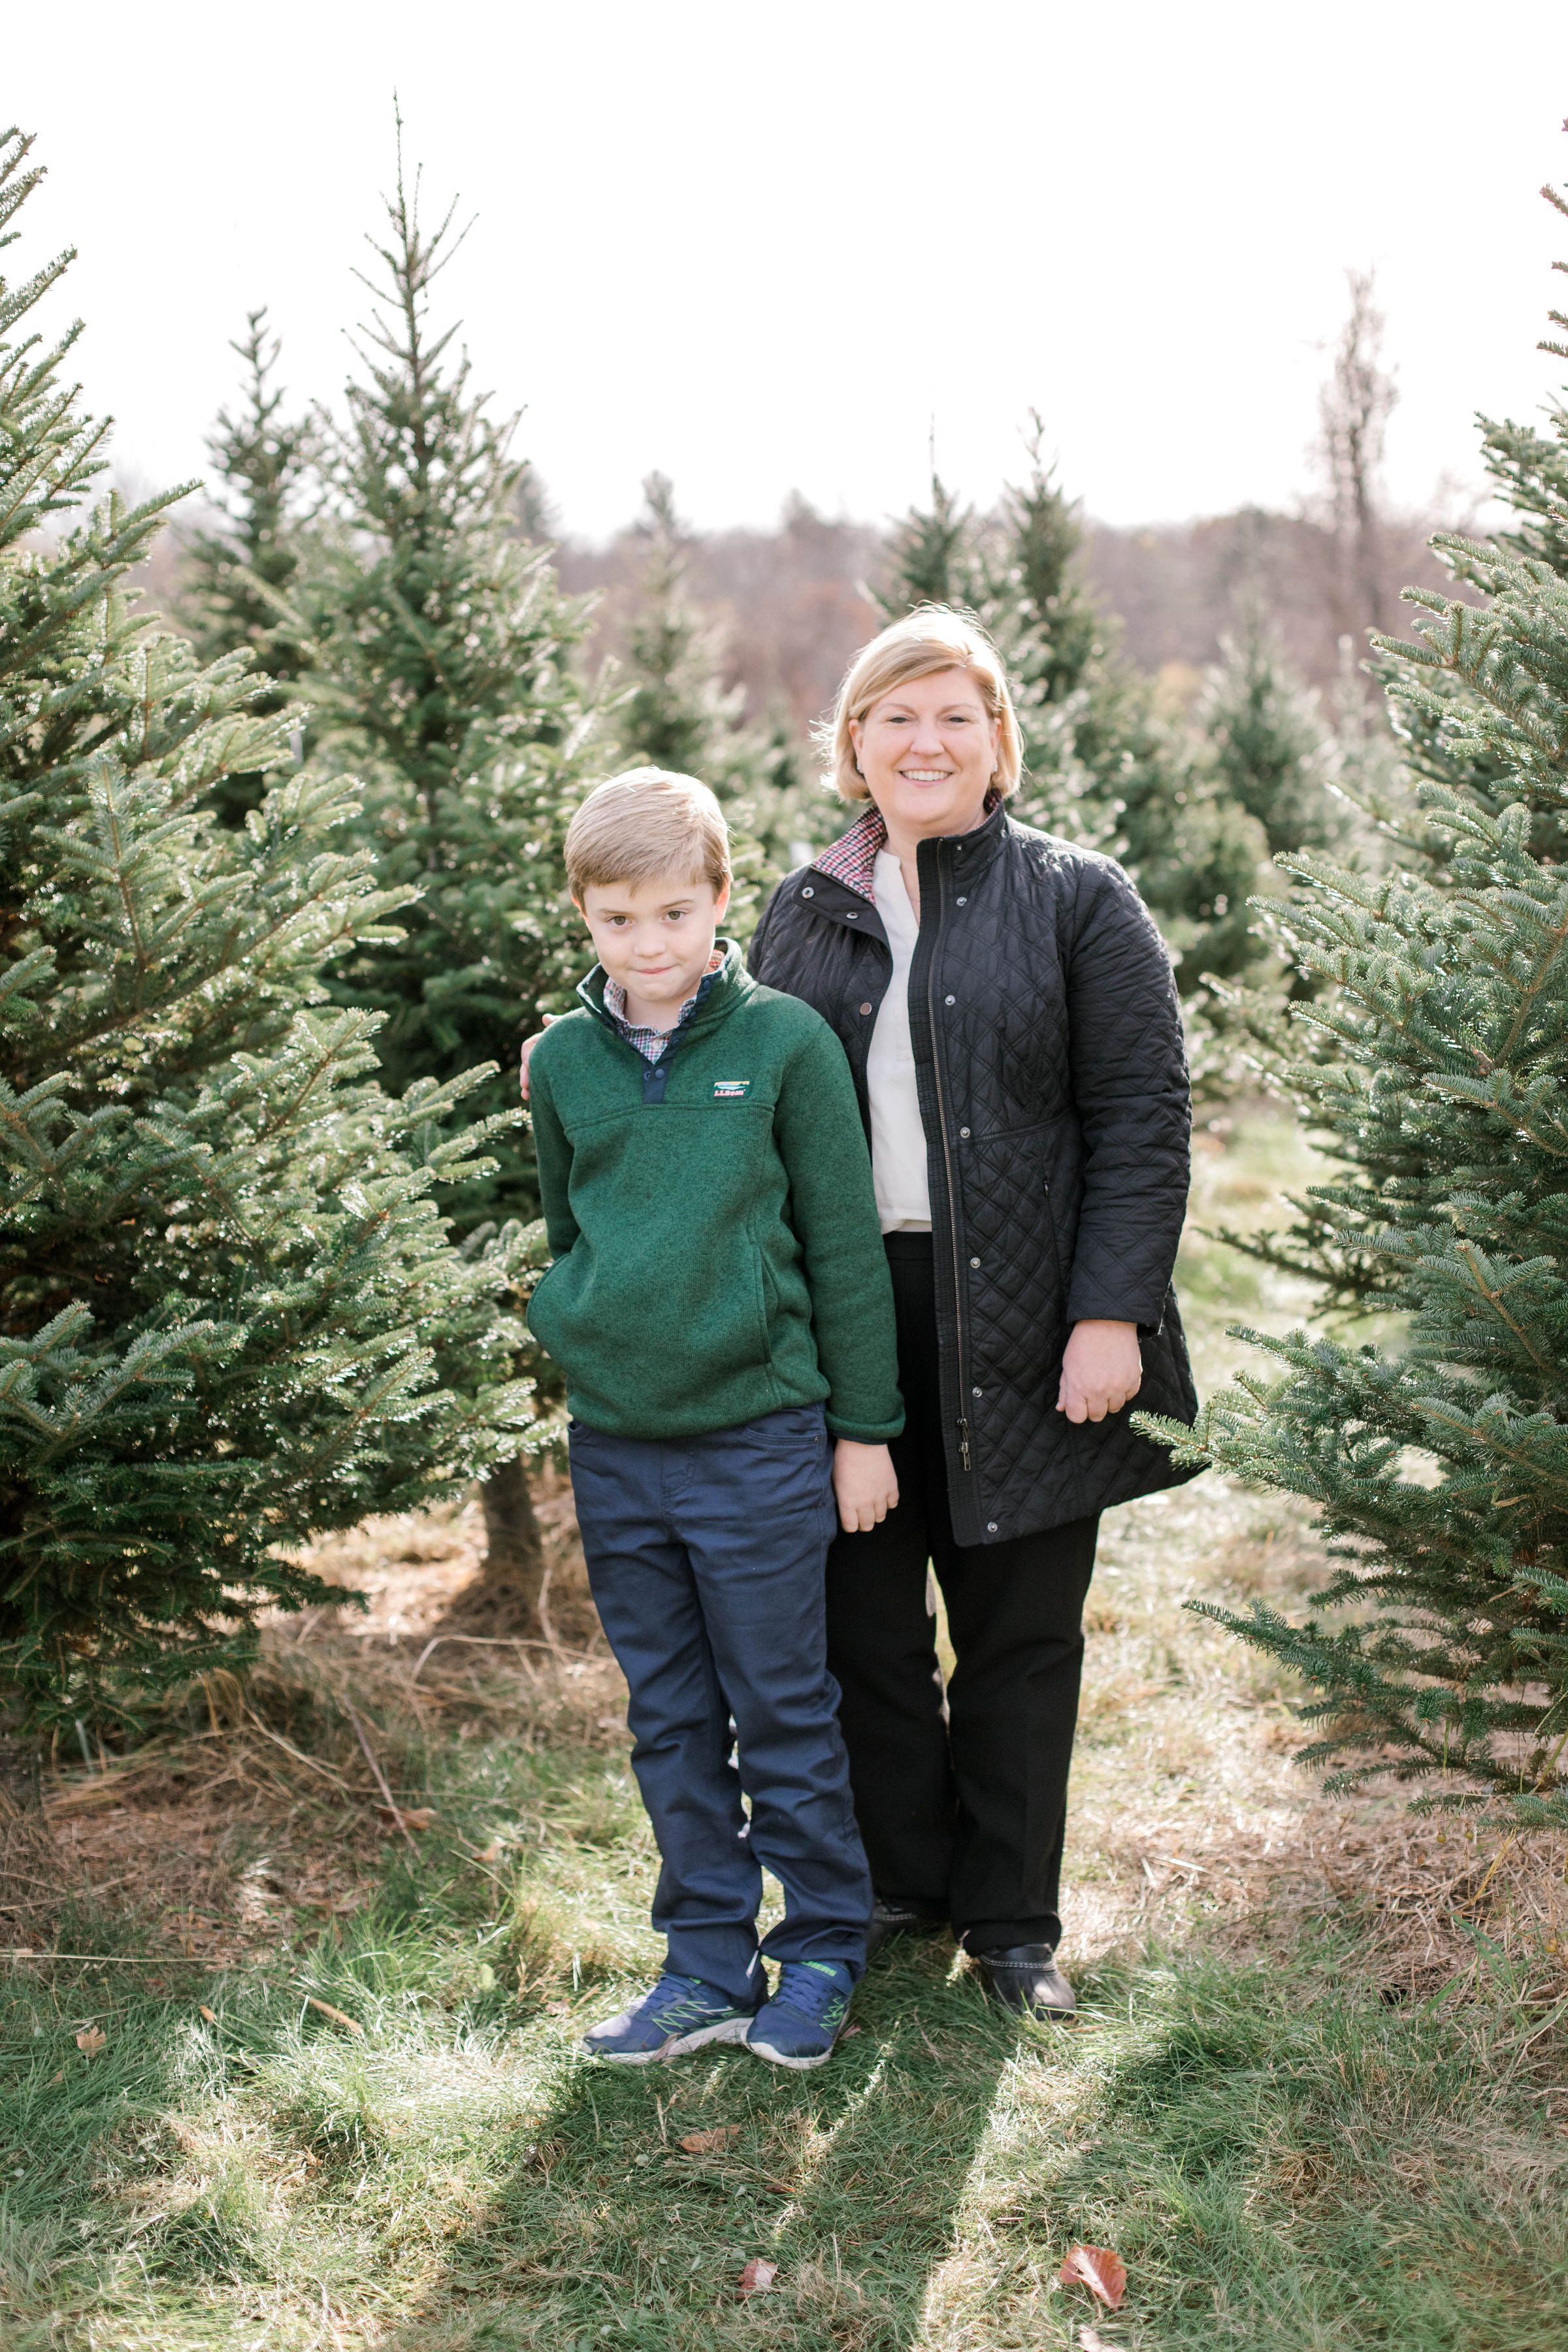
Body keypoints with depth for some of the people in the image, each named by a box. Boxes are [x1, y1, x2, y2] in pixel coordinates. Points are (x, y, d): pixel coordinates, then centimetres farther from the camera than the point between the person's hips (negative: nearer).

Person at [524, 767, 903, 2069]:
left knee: (785, 1712, 7)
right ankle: (709, 1964, 25)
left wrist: (864, 1424, -2)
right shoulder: (564, 1060, 4)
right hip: (613, 1444, 4)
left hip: (759, 1436, -4)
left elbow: (844, 1243, -3)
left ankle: (823, 1948, 24)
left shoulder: (785, 1040, -6)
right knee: (670, 1720, 13)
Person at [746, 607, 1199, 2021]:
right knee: (864, 1625, 10)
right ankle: (898, 1883, 28)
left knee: (1021, 1633, 7)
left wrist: (1111, 1314, -12)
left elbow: (1143, 1119, -4)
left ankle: (1014, 1918, 23)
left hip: (1019, 1331, -3)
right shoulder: (801, 916, 11)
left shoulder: (1079, 901, 0)